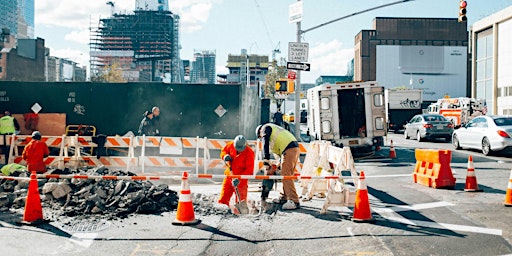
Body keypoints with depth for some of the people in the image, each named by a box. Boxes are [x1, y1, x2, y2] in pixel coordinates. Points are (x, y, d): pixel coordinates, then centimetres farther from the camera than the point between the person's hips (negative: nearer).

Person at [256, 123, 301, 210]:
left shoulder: (265, 128, 9)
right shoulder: (274, 130, 34)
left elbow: (265, 145, -6)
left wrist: (266, 161, -10)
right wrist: (281, 164, 26)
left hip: (289, 150, -10)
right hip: (295, 148, 10)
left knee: (286, 176, -11)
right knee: (286, 175, 16)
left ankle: (294, 201, -15)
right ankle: (284, 197, 25)